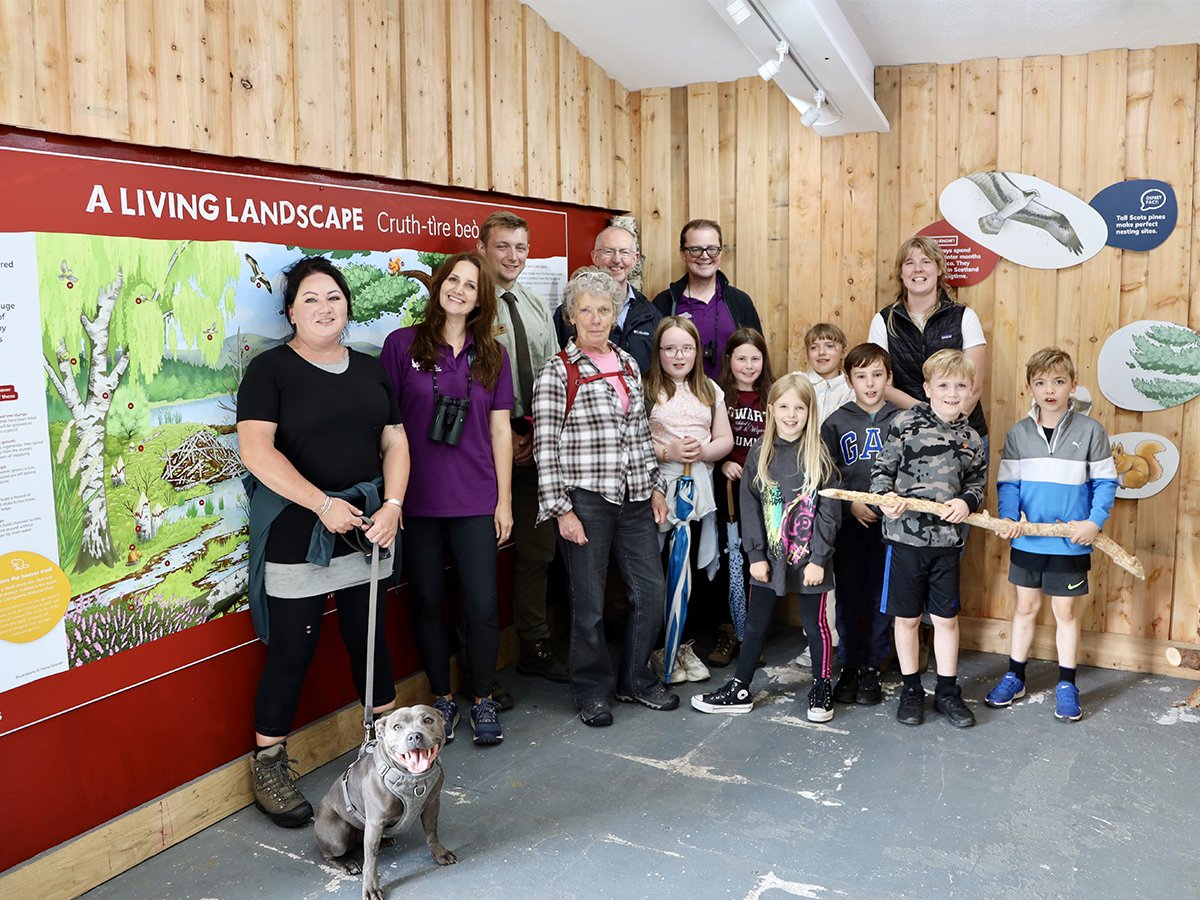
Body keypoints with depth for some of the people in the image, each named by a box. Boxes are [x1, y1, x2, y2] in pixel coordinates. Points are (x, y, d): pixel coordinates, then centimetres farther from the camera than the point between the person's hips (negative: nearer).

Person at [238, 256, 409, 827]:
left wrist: (392, 506, -6)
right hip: (298, 533, -5)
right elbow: (256, 450, -17)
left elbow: (395, 443, 10)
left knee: (370, 636, 17)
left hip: (367, 528, 5)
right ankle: (268, 765, 18)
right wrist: (324, 505, -21)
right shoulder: (271, 369, -6)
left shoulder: (370, 370, 11)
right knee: (291, 651, 2)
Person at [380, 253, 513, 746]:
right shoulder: (403, 344, -1)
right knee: (427, 602, 9)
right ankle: (442, 699, 27)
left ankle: (483, 700, 21)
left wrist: (504, 499, 4)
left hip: (475, 499, 1)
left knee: (482, 603, 1)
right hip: (417, 499, -1)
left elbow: (500, 430, 7)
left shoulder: (492, 354, 6)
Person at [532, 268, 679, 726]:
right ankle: (593, 691, 22)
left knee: (651, 589, 8)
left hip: (633, 498, 6)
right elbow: (545, 447, -9)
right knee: (589, 602, 3)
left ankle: (635, 680, 28)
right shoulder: (557, 371, -6)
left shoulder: (628, 364, 11)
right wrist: (561, 509, -13)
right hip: (585, 500, -5)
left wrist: (656, 486, 12)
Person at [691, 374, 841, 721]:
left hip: (808, 558, -2)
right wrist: (756, 555, -5)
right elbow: (750, 507, 0)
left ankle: (821, 689, 28)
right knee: (755, 624, 12)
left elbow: (829, 511, -7)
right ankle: (739, 691, 24)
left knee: (816, 624, 11)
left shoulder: (819, 457, -6)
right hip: (768, 557, 2)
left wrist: (818, 559, -12)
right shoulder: (760, 454, 0)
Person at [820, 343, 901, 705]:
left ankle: (872, 668, 18)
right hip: (849, 523, 0)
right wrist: (852, 504, -10)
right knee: (848, 597, 6)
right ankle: (849, 667, 19)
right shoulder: (835, 423, 4)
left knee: (883, 598, 4)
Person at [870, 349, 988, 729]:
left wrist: (967, 502, -7)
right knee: (907, 618, 9)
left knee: (946, 618, 11)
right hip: (905, 536, -3)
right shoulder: (905, 424, -6)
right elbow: (882, 468, -3)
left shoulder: (971, 439, 5)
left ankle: (947, 692, 26)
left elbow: (979, 483, 13)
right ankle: (911, 690, 24)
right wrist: (885, 496, -21)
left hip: (947, 539, 3)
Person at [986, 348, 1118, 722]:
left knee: (1065, 611, 9)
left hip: (1070, 543, -2)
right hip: (1027, 541, 2)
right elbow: (1008, 483, 0)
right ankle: (1014, 677, 27)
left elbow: (1105, 483, -2)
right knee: (1025, 607, 14)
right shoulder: (1018, 433, -1)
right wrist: (1009, 517, -16)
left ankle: (1067, 685, 23)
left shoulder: (1090, 430, -6)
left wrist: (1095, 522, -15)